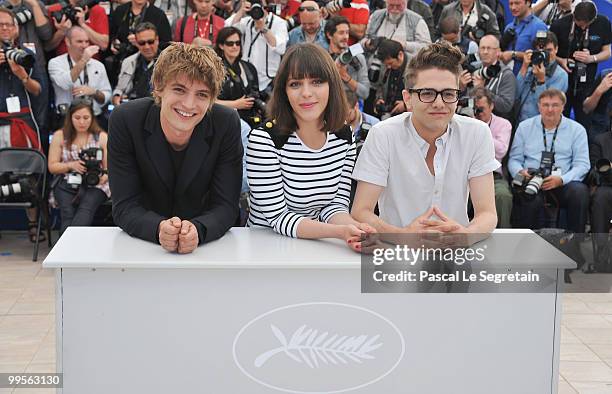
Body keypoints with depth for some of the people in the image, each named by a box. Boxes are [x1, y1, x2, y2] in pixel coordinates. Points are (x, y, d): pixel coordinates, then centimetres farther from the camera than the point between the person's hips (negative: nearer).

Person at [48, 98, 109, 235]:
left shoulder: (102, 137, 7)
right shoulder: (59, 136, 8)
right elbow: (52, 167, 8)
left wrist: (104, 177, -20)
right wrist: (71, 165, -11)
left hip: (95, 184, -1)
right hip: (66, 184, 1)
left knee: (86, 209, -34)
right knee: (68, 213, -30)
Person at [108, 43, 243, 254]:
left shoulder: (227, 124, -13)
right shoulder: (125, 120, -14)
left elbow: (226, 205, -13)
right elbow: (124, 207, -15)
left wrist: (198, 230, -33)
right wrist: (159, 229, -34)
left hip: (207, 243, 0)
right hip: (141, 243, 0)